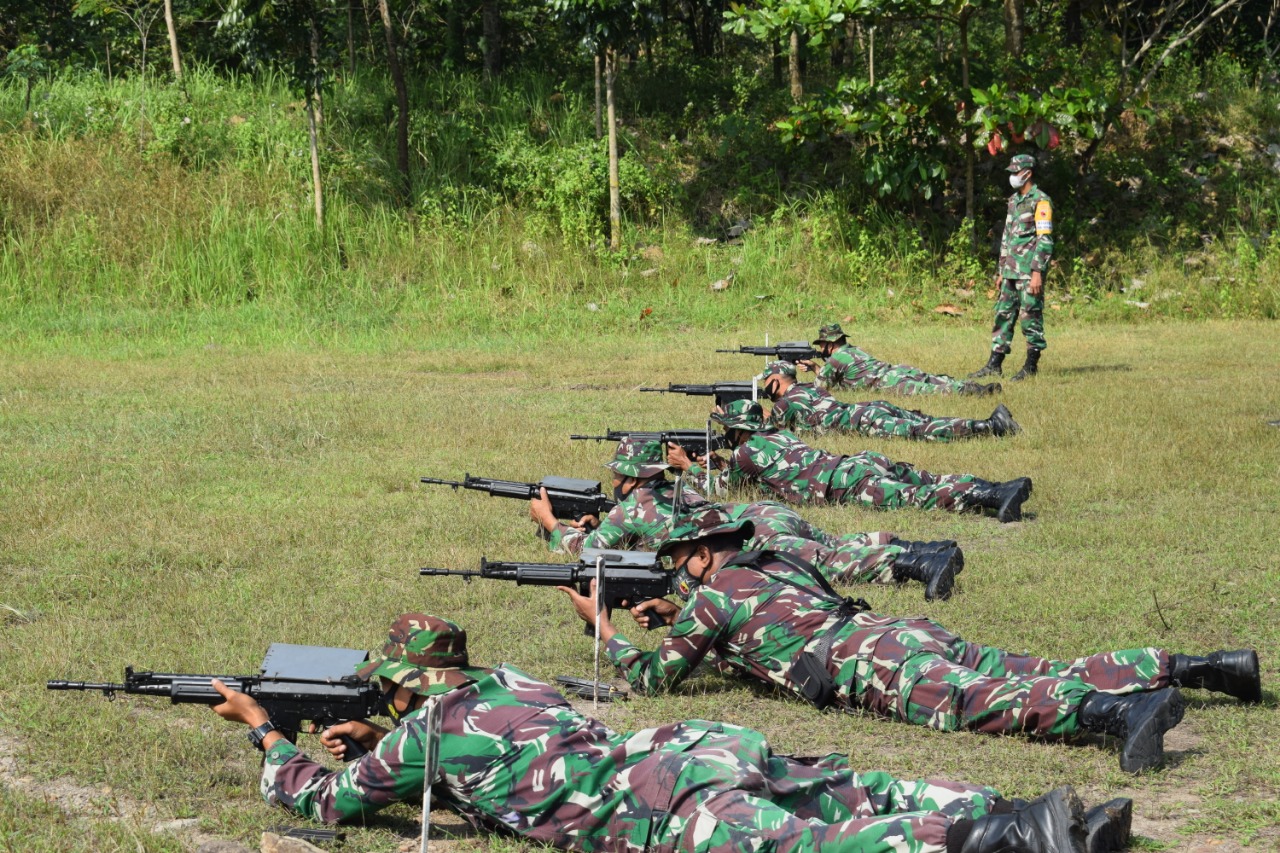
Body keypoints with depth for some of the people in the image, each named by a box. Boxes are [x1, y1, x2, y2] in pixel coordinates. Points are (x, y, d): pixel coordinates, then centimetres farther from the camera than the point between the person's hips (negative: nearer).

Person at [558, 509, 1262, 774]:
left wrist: (601, 622, 27)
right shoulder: (773, 563, 35)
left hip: (868, 666, -8)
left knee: (973, 699, -30)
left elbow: (652, 677, 14)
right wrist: (675, 613, 47)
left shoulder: (711, 592, 11)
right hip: (905, 632, 8)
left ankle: (1121, 711, -55)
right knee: (1032, 672, 0)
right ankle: (1191, 666, -11)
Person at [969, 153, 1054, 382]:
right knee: (1003, 315, 7)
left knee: (1030, 317, -3)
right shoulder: (1014, 200, 17)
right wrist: (1001, 271, 20)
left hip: (1030, 271, -8)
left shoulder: (1040, 201, -10)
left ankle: (1031, 365, 5)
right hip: (1011, 272, 8)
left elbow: (1045, 240, -16)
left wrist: (1037, 272, -21)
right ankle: (994, 364, 8)